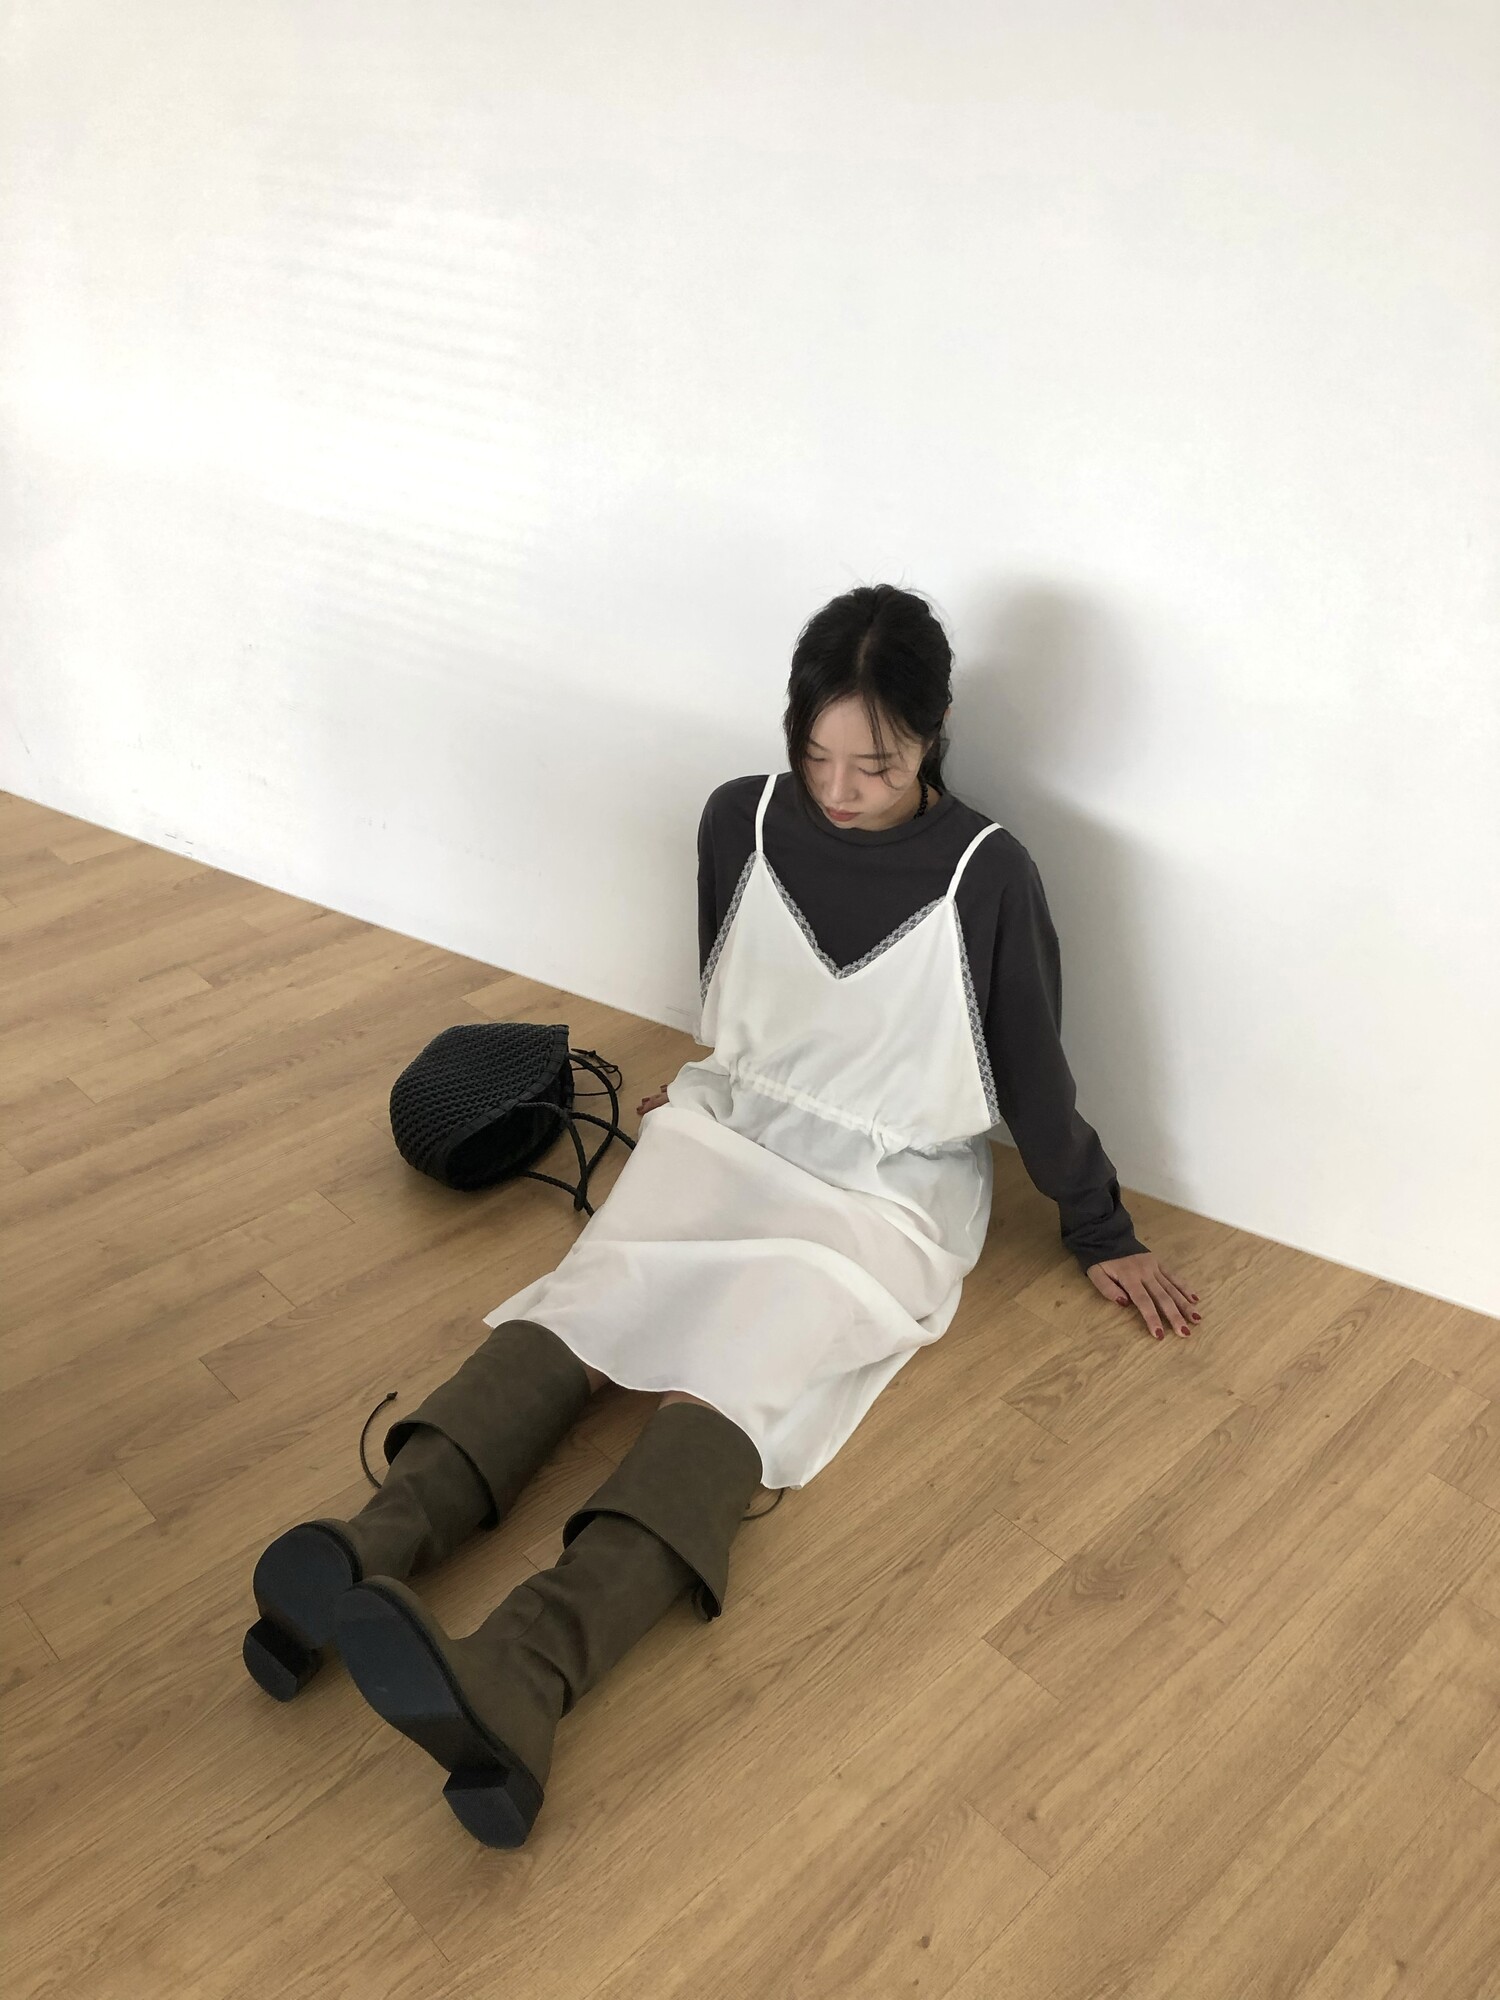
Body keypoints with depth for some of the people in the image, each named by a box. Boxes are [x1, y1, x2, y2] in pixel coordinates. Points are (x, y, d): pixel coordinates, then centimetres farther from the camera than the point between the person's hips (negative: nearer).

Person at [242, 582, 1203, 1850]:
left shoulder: (985, 876, -11)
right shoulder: (742, 822, -1)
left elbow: (1034, 1070, -1)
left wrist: (1101, 1234, 7)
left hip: (889, 1192, -5)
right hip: (730, 1129, 5)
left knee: (734, 1375, -31)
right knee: (583, 1304, -25)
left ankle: (518, 1681, -53)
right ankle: (378, 1550, -44)